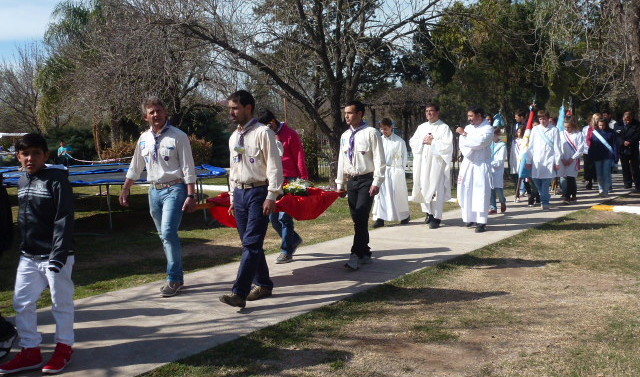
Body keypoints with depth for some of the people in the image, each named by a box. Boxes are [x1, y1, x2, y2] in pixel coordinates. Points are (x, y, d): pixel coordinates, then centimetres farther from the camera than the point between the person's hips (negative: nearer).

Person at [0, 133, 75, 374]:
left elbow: (64, 220, -16)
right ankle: (30, 351, 21)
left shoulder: (57, 180, -12)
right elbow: (24, 219, 17)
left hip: (54, 255, -7)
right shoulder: (22, 182, 9)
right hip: (28, 256, 7)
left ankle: (64, 348, 21)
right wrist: (24, 248, 14)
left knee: (61, 303, 6)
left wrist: (58, 255, -22)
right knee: (22, 303, 9)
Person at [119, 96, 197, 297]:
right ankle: (176, 276, 21)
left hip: (174, 189, -6)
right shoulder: (144, 139, 10)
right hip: (154, 190, 6)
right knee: (165, 235, 10)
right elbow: (135, 168, 21)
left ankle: (174, 279, -5)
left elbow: (188, 169, -9)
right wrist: (125, 190, 22)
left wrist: (191, 195, -14)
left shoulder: (178, 136, -7)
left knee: (168, 233, -16)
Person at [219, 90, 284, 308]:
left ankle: (239, 293, -17)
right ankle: (263, 285, 25)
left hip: (259, 192, -8)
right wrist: (233, 197, 19)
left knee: (251, 243, -12)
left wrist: (271, 197, -17)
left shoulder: (262, 133, -9)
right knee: (249, 243, 12)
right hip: (240, 193, 8)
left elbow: (274, 166, -12)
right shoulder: (234, 137, 14)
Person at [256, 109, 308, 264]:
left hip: (289, 181, -6)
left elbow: (300, 159, -6)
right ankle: (294, 239, 28)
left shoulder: (290, 135, -6)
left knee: (284, 217, -7)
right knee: (273, 217, 8)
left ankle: (287, 250, 4)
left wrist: (303, 180, -9)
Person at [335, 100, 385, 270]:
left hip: (366, 180, -7)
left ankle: (356, 256, -12)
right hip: (351, 181, 7)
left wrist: (377, 182, -17)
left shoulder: (371, 133, -8)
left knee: (361, 218, -13)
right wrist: (340, 184, 14)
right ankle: (365, 254, 21)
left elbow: (379, 159, -11)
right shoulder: (345, 136, 12)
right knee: (357, 219, 10)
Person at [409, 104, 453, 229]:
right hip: (422, 162, 5)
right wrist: (423, 140, -6)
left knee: (436, 189, -7)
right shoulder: (421, 127, 16)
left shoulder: (444, 127, 0)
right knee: (423, 187, 5)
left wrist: (432, 142, -10)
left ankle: (436, 217, -3)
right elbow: (412, 142, 10)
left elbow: (448, 145, -10)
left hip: (436, 163, -5)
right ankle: (428, 212, 21)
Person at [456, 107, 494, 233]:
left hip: (481, 165, -6)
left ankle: (481, 222, -10)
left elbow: (480, 142, -20)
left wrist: (464, 134, -12)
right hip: (467, 164, 6)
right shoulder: (468, 128, 14)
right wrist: (469, 152, -15)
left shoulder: (488, 129, -5)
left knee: (481, 193, -9)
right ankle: (470, 218, 14)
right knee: (466, 192, 4)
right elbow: (462, 145, 4)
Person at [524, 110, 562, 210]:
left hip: (549, 160, -3)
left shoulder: (554, 130, 2)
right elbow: (531, 146, 10)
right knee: (536, 180, 2)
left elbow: (556, 147, 1)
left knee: (546, 182, -7)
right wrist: (528, 160, 7)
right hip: (536, 160, 3)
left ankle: (545, 202, -2)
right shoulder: (535, 129, 9)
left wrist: (557, 162, -2)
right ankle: (546, 199, 22)